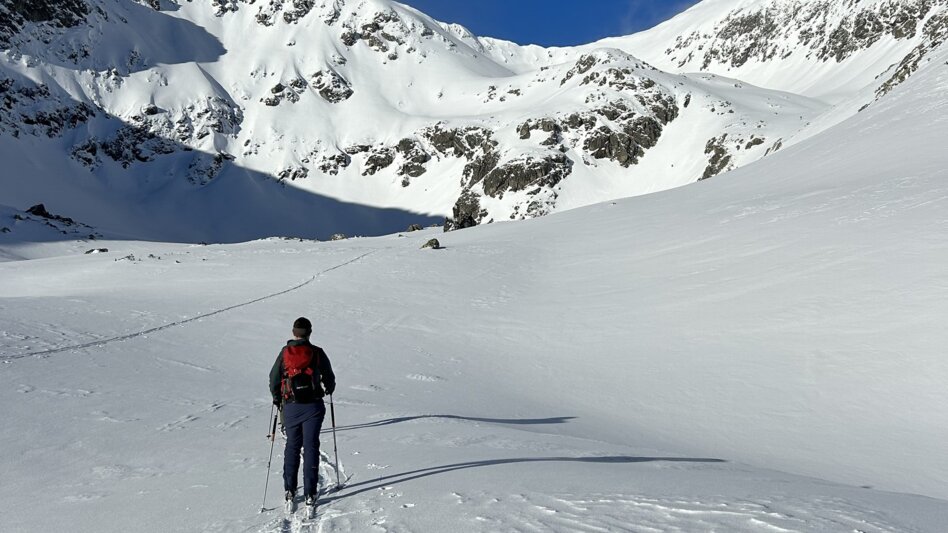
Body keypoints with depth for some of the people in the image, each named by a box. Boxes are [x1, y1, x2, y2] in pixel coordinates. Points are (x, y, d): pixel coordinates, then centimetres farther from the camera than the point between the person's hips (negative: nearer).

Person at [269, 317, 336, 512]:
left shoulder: (285, 353, -1)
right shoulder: (317, 353, -4)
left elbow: (274, 379, 4)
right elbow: (329, 378, 4)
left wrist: (277, 399, 22)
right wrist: (329, 389, 27)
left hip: (290, 406, 1)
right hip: (313, 406, -1)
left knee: (292, 446, 15)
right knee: (311, 447, 5)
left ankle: (290, 491, 13)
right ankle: (310, 494, 5)